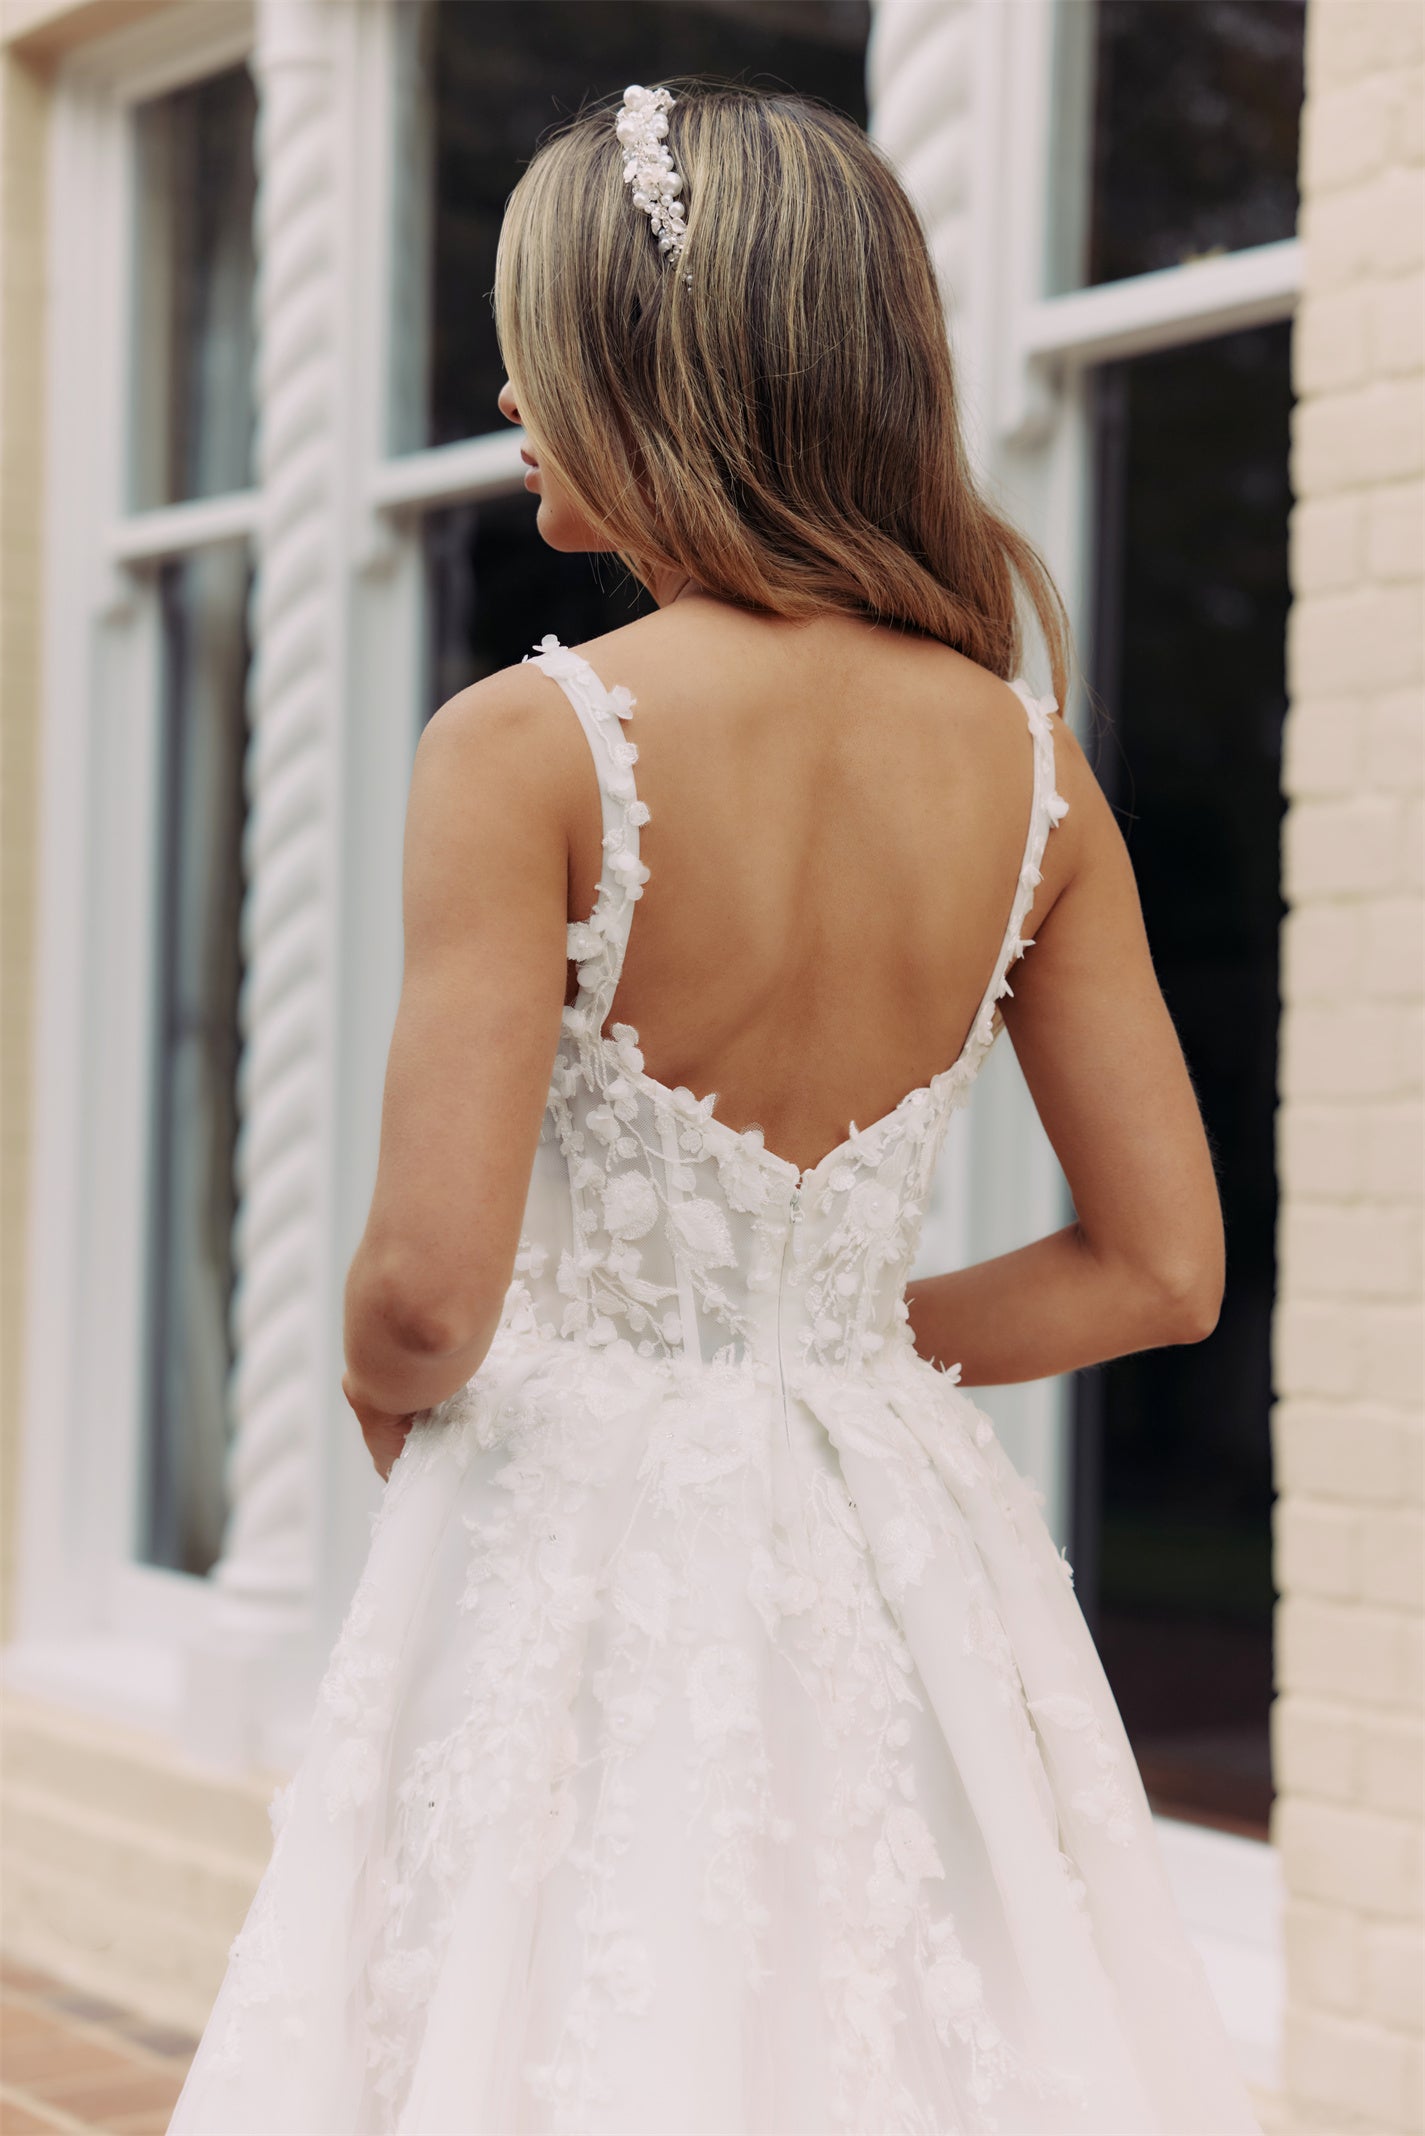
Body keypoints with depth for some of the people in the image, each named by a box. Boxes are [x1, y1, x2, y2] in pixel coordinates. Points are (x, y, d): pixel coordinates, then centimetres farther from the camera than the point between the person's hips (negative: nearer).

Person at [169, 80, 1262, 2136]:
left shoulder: (529, 747, -15)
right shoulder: (1028, 764, 0)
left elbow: (430, 1293, -18)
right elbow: (1158, 1269, 4)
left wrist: (388, 1398, 4)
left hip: (580, 1546, -4)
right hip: (904, 1564, 5)